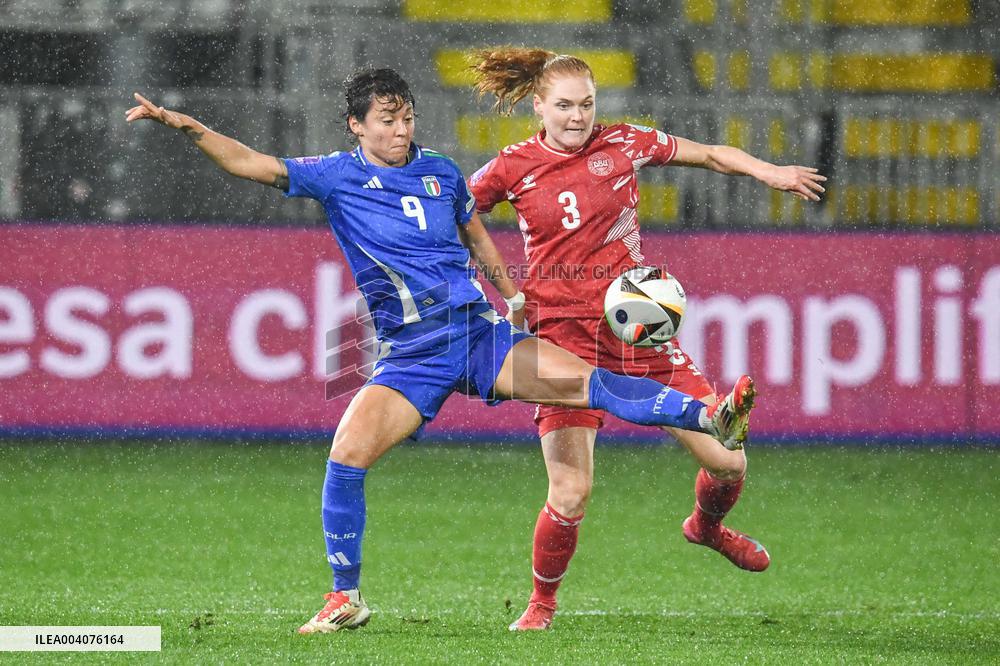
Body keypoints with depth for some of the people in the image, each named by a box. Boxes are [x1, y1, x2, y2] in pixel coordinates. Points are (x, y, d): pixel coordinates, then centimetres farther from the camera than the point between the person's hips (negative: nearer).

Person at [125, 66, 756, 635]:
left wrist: (513, 297, 26)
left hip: (478, 332, 2)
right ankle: (347, 597, -3)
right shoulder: (338, 176, 2)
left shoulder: (442, 172, 10)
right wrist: (180, 123, -16)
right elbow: (251, 163, -5)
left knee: (583, 380, -18)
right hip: (408, 353, -1)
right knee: (347, 455, -17)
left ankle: (708, 418, -21)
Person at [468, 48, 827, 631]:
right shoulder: (514, 168, -2)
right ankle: (543, 603, 12)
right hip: (563, 333, -3)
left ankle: (707, 527, 35)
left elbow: (709, 155, 17)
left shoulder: (624, 144, 4)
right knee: (571, 495, -15)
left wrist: (767, 171, 5)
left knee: (727, 460, -2)